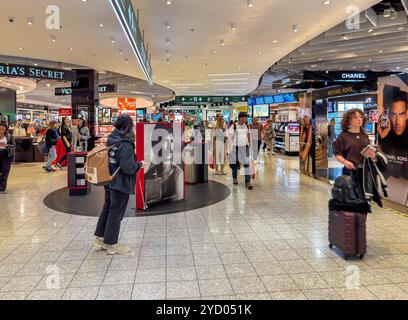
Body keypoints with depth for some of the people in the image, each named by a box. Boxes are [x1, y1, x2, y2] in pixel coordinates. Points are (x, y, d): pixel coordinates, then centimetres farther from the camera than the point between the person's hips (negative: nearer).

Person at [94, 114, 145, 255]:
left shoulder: (110, 140, 2)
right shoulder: (125, 145, -22)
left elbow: (106, 159, 10)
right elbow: (128, 167, -25)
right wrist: (139, 165, -6)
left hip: (108, 182, 8)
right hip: (121, 184, -8)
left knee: (107, 209, 21)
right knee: (116, 213, 6)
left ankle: (100, 239, 33)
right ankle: (111, 244, 20)